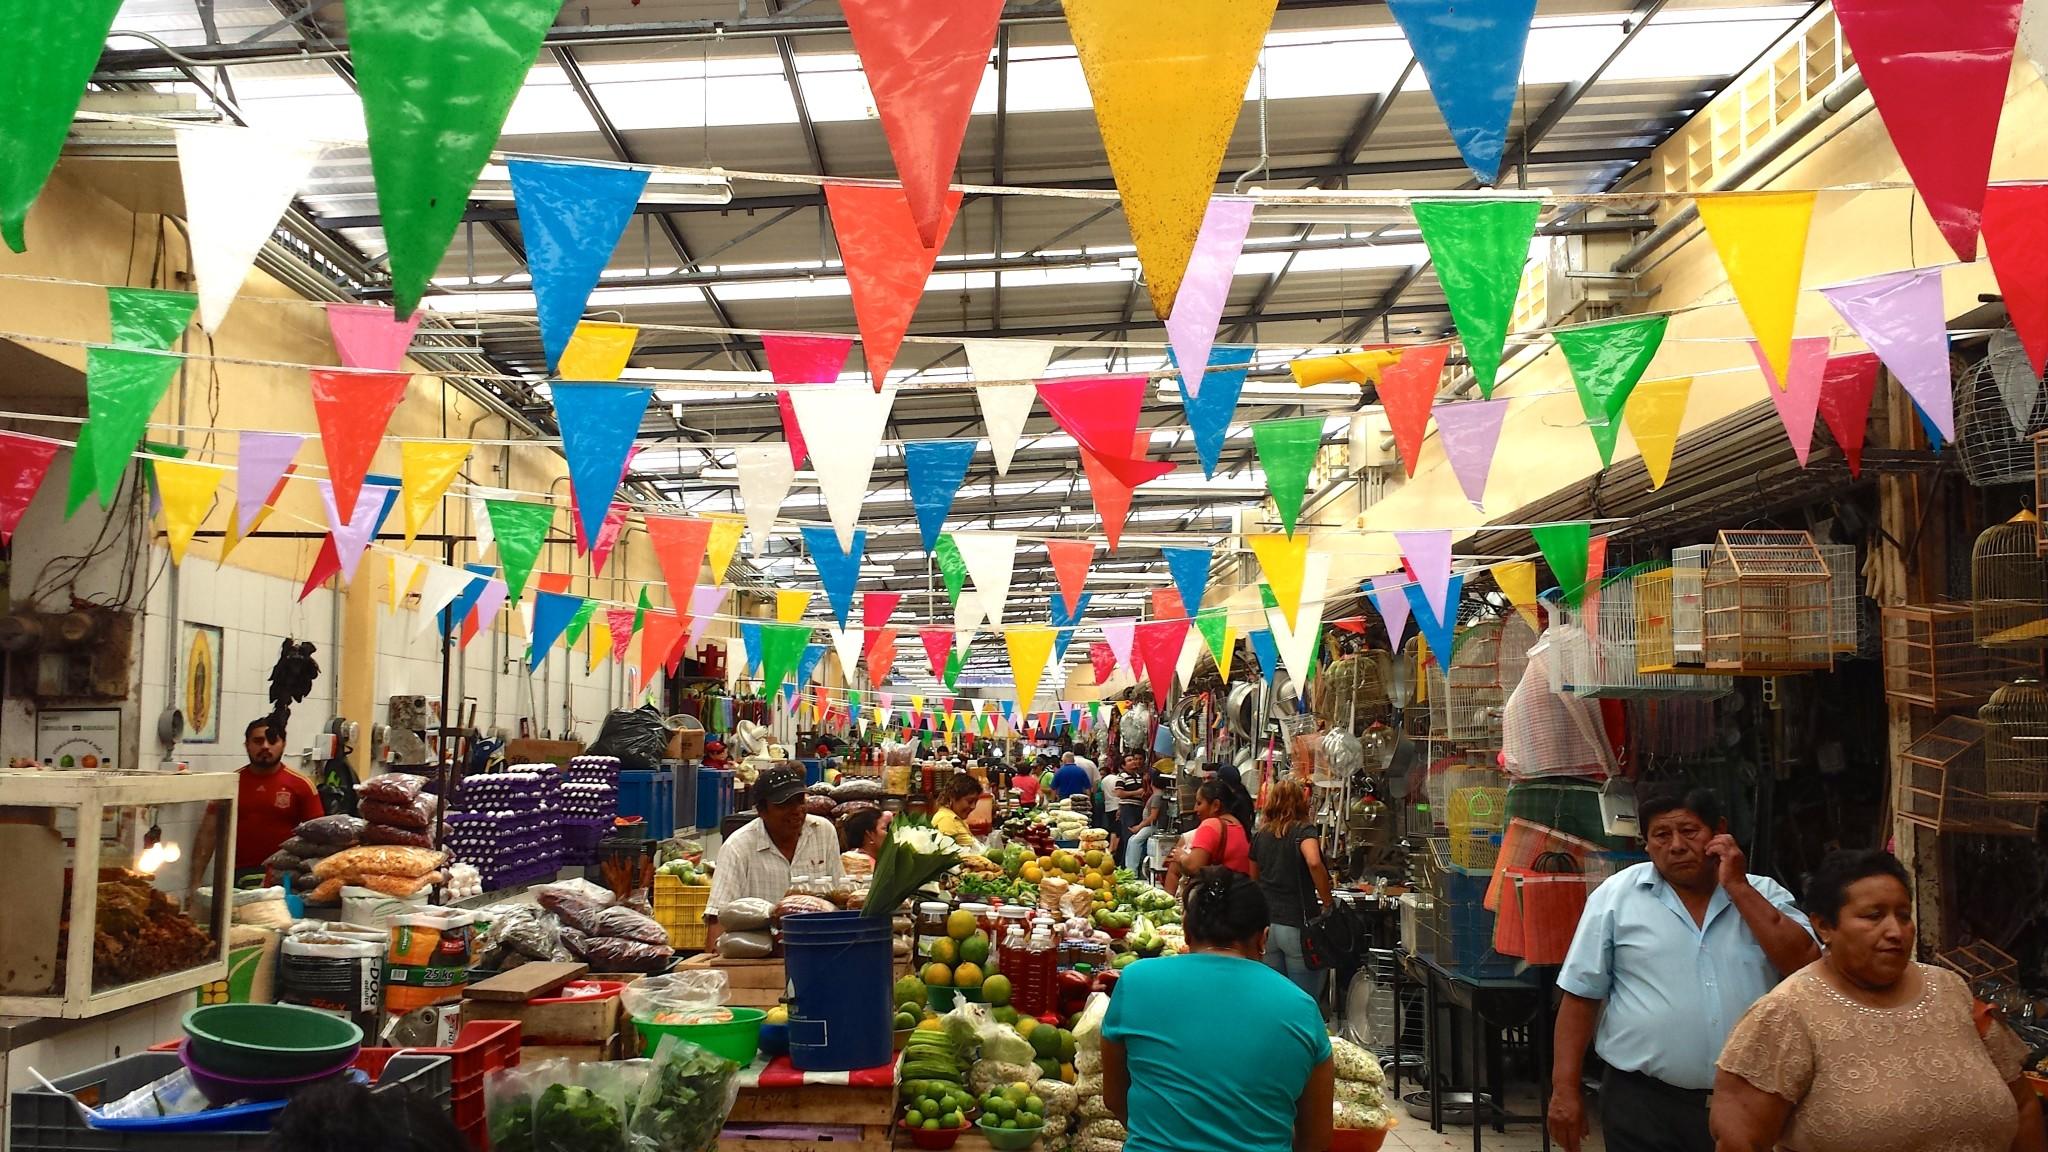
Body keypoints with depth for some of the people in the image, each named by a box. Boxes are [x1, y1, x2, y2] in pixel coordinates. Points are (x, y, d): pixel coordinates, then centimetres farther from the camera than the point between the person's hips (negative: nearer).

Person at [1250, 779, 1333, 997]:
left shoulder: (1260, 835, 10)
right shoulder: (1303, 830, -6)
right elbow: (1314, 862, -25)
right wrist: (1327, 902, -15)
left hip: (1266, 924, 5)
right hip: (1297, 926, -5)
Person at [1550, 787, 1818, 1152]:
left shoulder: (1763, 895, 4)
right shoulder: (1617, 895, -2)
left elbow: (1806, 967, -11)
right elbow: (1581, 993, -1)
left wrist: (1738, 888, -10)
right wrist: (1565, 1088, -5)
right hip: (1643, 1103, -2)